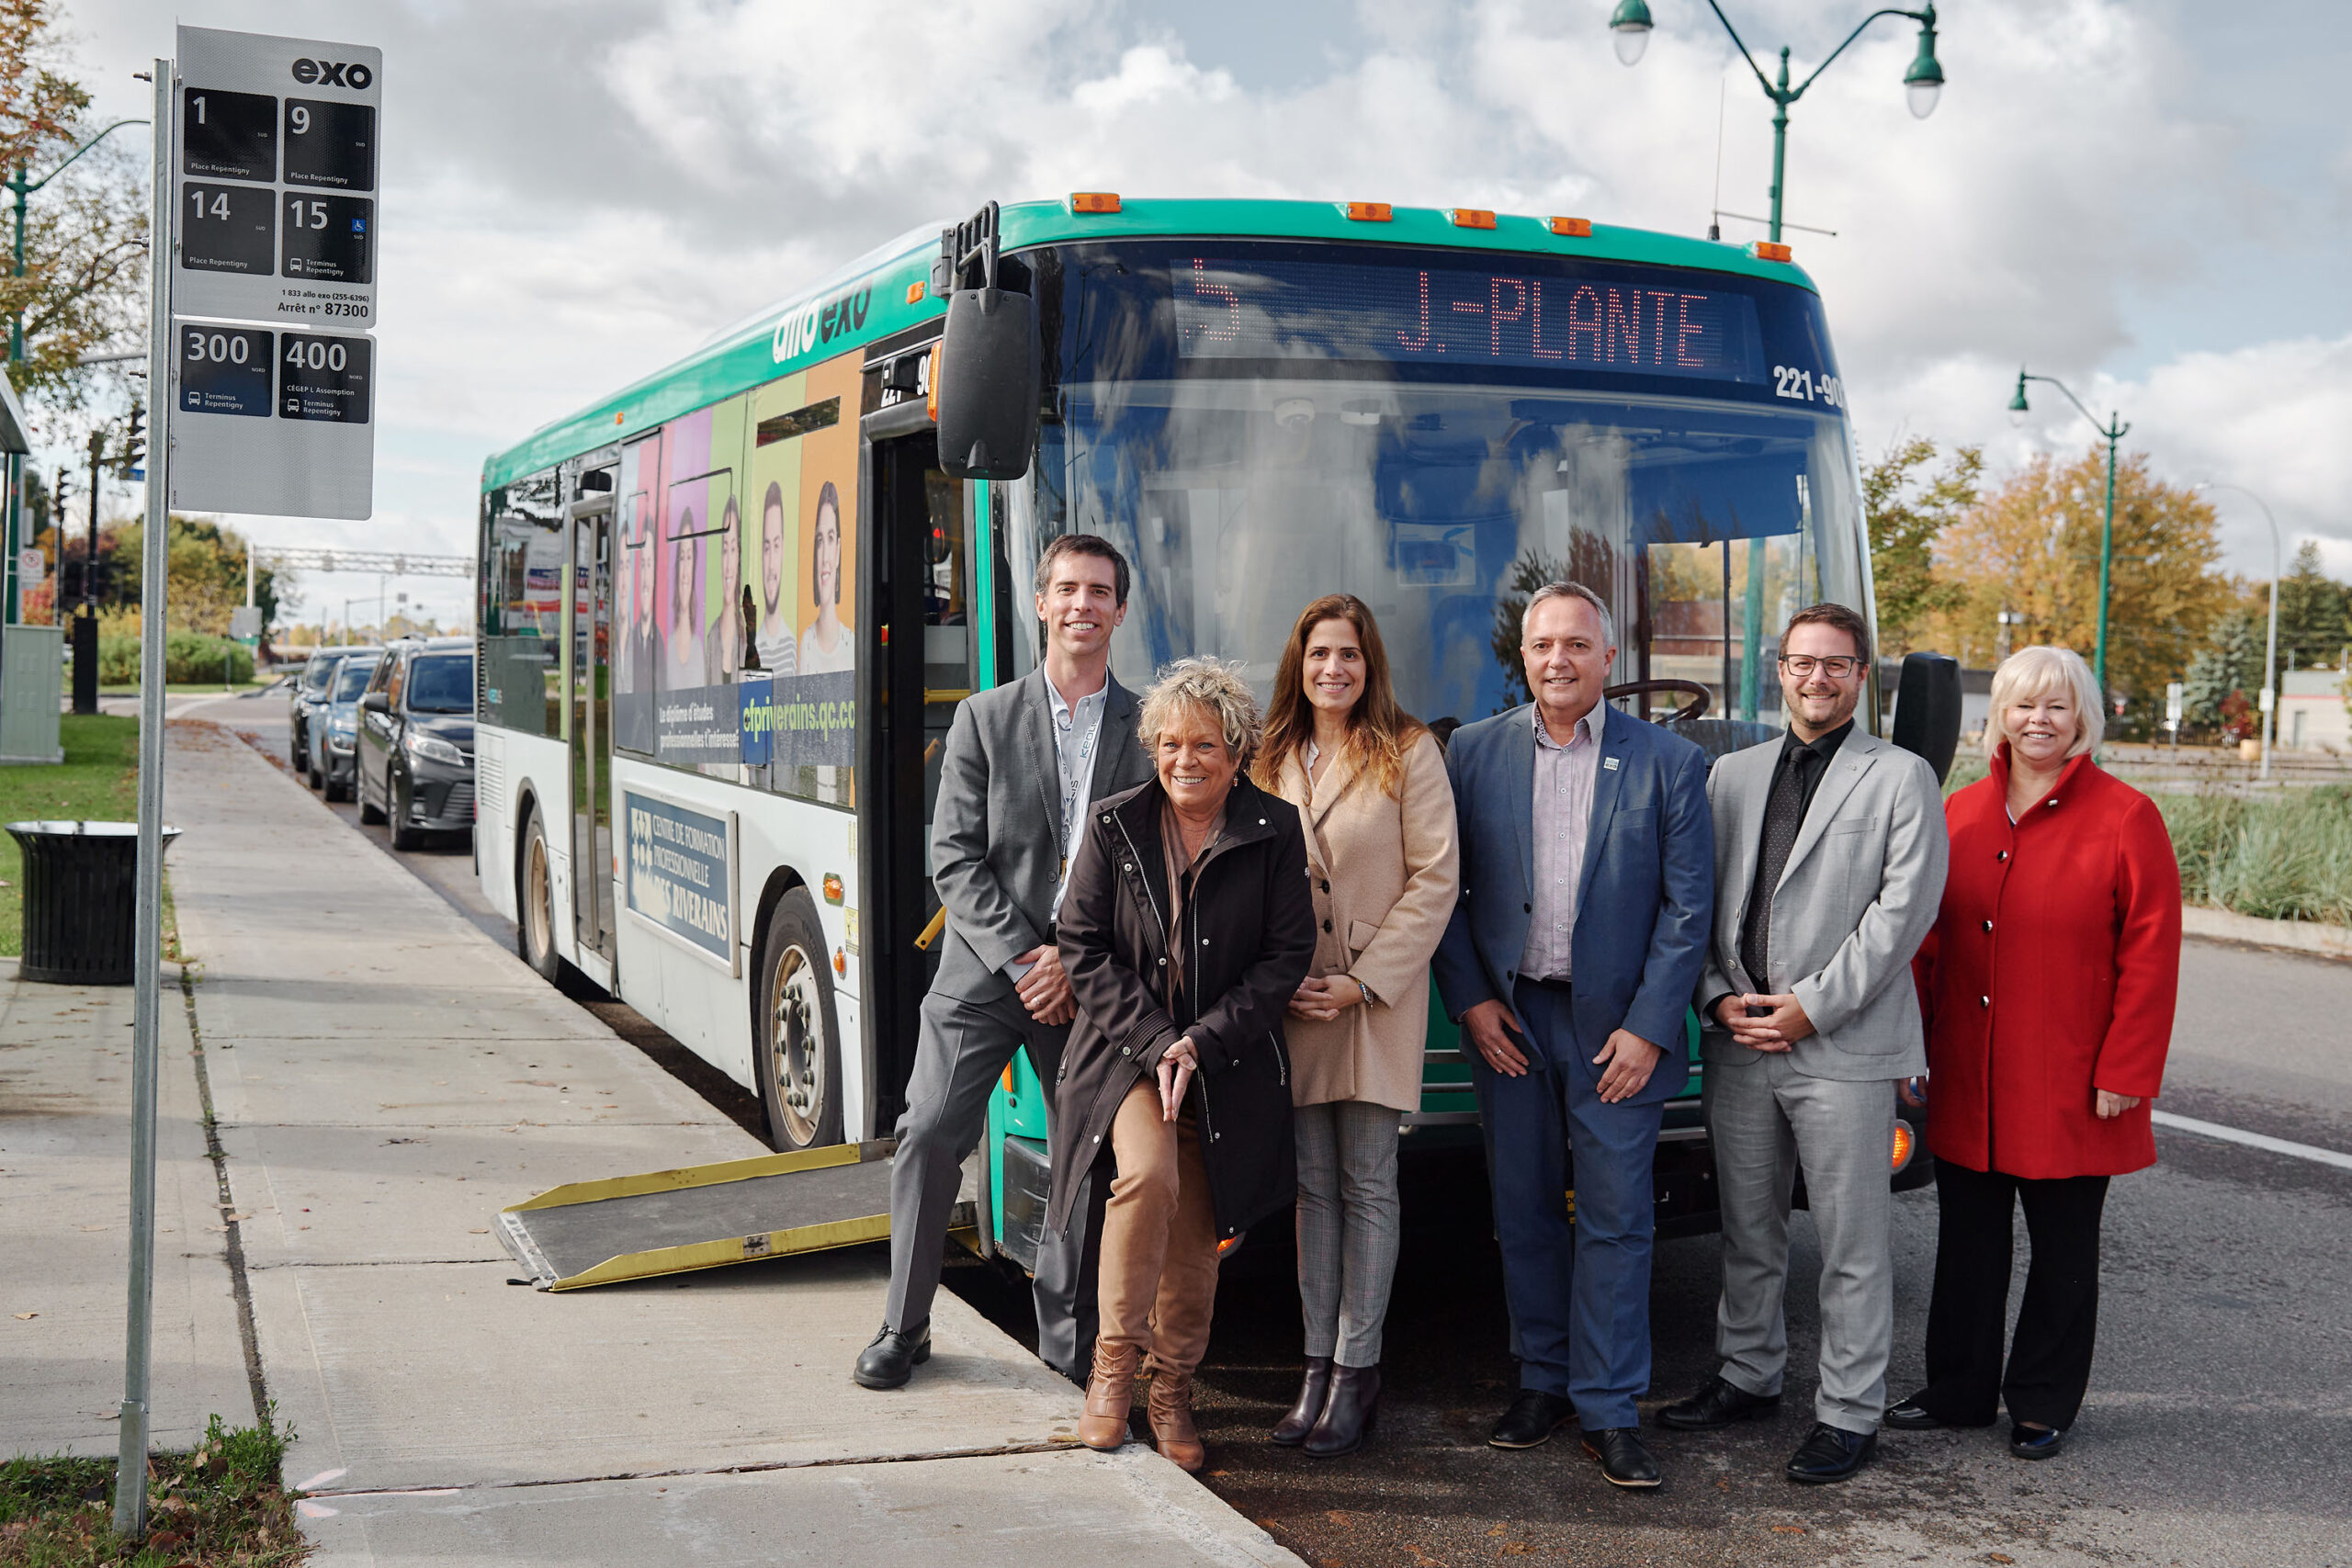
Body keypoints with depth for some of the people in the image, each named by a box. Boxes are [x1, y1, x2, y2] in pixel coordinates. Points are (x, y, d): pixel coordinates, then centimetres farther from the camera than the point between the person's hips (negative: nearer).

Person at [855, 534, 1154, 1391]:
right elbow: (954, 860, -2)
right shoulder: (984, 719, 4)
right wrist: (1021, 959, -12)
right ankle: (904, 1327, 12)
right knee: (929, 1137, -4)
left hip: (1092, 982, 1)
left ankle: (1069, 1336, 21)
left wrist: (1077, 961, -10)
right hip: (985, 969, 0)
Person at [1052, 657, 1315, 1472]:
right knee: (1148, 1174, -26)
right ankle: (1115, 1364, -8)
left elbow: (1287, 956, -3)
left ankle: (1172, 1391, 26)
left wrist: (1201, 1042, -12)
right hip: (1127, 1047, -1)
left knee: (1195, 1234, 4)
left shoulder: (1273, 831, -2)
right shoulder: (1115, 825, -1)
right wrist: (1154, 1042, -12)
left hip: (1228, 1062, 1)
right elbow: (1083, 946, -1)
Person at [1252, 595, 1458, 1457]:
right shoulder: (1273, 760, 11)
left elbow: (1434, 881, -6)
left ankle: (1356, 1370, 5)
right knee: (1313, 1184, 6)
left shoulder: (1408, 752, -2)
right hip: (1294, 998, 4)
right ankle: (1318, 1365, 12)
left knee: (1368, 1184, 0)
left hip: (1380, 996, -4)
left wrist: (1364, 979, -11)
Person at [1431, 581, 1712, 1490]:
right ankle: (1542, 1380, 25)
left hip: (1616, 1029, -2)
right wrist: (1470, 1000, -3)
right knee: (1523, 1211, 10)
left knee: (1615, 1219, 1)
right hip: (1508, 1021, 2)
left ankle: (1608, 1409, 10)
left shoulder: (1668, 762, -1)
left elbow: (1687, 906, -3)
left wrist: (1647, 1029, -8)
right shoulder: (1473, 752, 4)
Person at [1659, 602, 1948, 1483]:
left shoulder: (1901, 779, 0)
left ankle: (1849, 1413, 13)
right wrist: (1721, 998, -3)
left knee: (1851, 1245, 2)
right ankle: (1749, 1376, 31)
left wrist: (1811, 1006, -13)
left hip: (1843, 1048, -4)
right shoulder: (1731, 775, 13)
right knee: (1746, 1229, 15)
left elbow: (1904, 910, -8)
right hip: (1739, 1045, 4)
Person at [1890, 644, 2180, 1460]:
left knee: (2063, 1250, 10)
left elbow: (2150, 957, -8)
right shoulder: (1961, 813, 7)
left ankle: (2043, 1406, 24)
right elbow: (1929, 941, 11)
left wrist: (2125, 1073, -12)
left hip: (2067, 1087, -4)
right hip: (1966, 1085, 4)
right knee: (1967, 1242, 12)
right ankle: (1958, 1391, 27)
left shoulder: (2125, 818, -6)